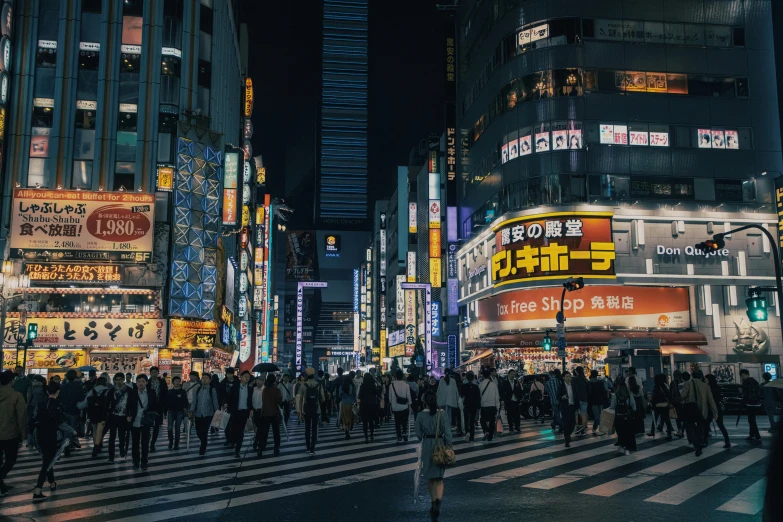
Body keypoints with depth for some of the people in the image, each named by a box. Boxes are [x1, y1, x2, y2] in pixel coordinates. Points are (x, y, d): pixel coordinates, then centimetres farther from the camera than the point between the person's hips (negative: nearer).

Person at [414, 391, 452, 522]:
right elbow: (447, 433, -9)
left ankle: (434, 503, 25)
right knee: (439, 478, 2)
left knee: (430, 477, 16)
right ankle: (438, 499, -22)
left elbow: (418, 434, 1)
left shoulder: (421, 416, -4)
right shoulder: (442, 414, -6)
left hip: (427, 447, 1)